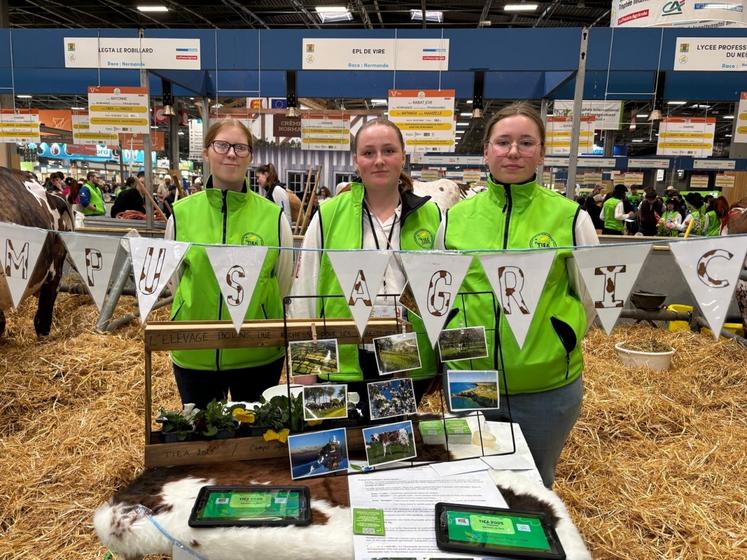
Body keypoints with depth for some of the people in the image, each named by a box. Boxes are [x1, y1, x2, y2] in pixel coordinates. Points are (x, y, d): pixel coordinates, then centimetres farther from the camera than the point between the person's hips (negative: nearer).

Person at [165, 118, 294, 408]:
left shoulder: (272, 216, -5)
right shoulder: (181, 213, -1)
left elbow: (283, 285, 5)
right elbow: (174, 279, 11)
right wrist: (200, 318, 12)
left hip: (259, 355, -1)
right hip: (194, 355, 1)